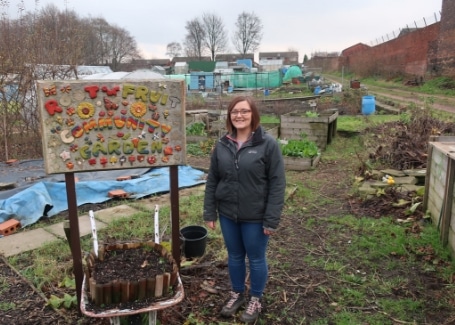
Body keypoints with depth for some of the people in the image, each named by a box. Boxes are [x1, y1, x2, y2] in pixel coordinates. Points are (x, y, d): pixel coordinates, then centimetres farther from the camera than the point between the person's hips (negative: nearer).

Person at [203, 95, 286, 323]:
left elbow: (277, 184, -12)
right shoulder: (222, 145, 0)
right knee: (234, 256, 20)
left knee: (256, 258, 14)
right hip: (227, 214, 4)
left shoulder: (268, 144, -12)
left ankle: (255, 299, 36)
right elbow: (212, 180, 5)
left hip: (255, 216, -3)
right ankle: (237, 293, 43)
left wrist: (272, 219, -14)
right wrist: (209, 212, 3)